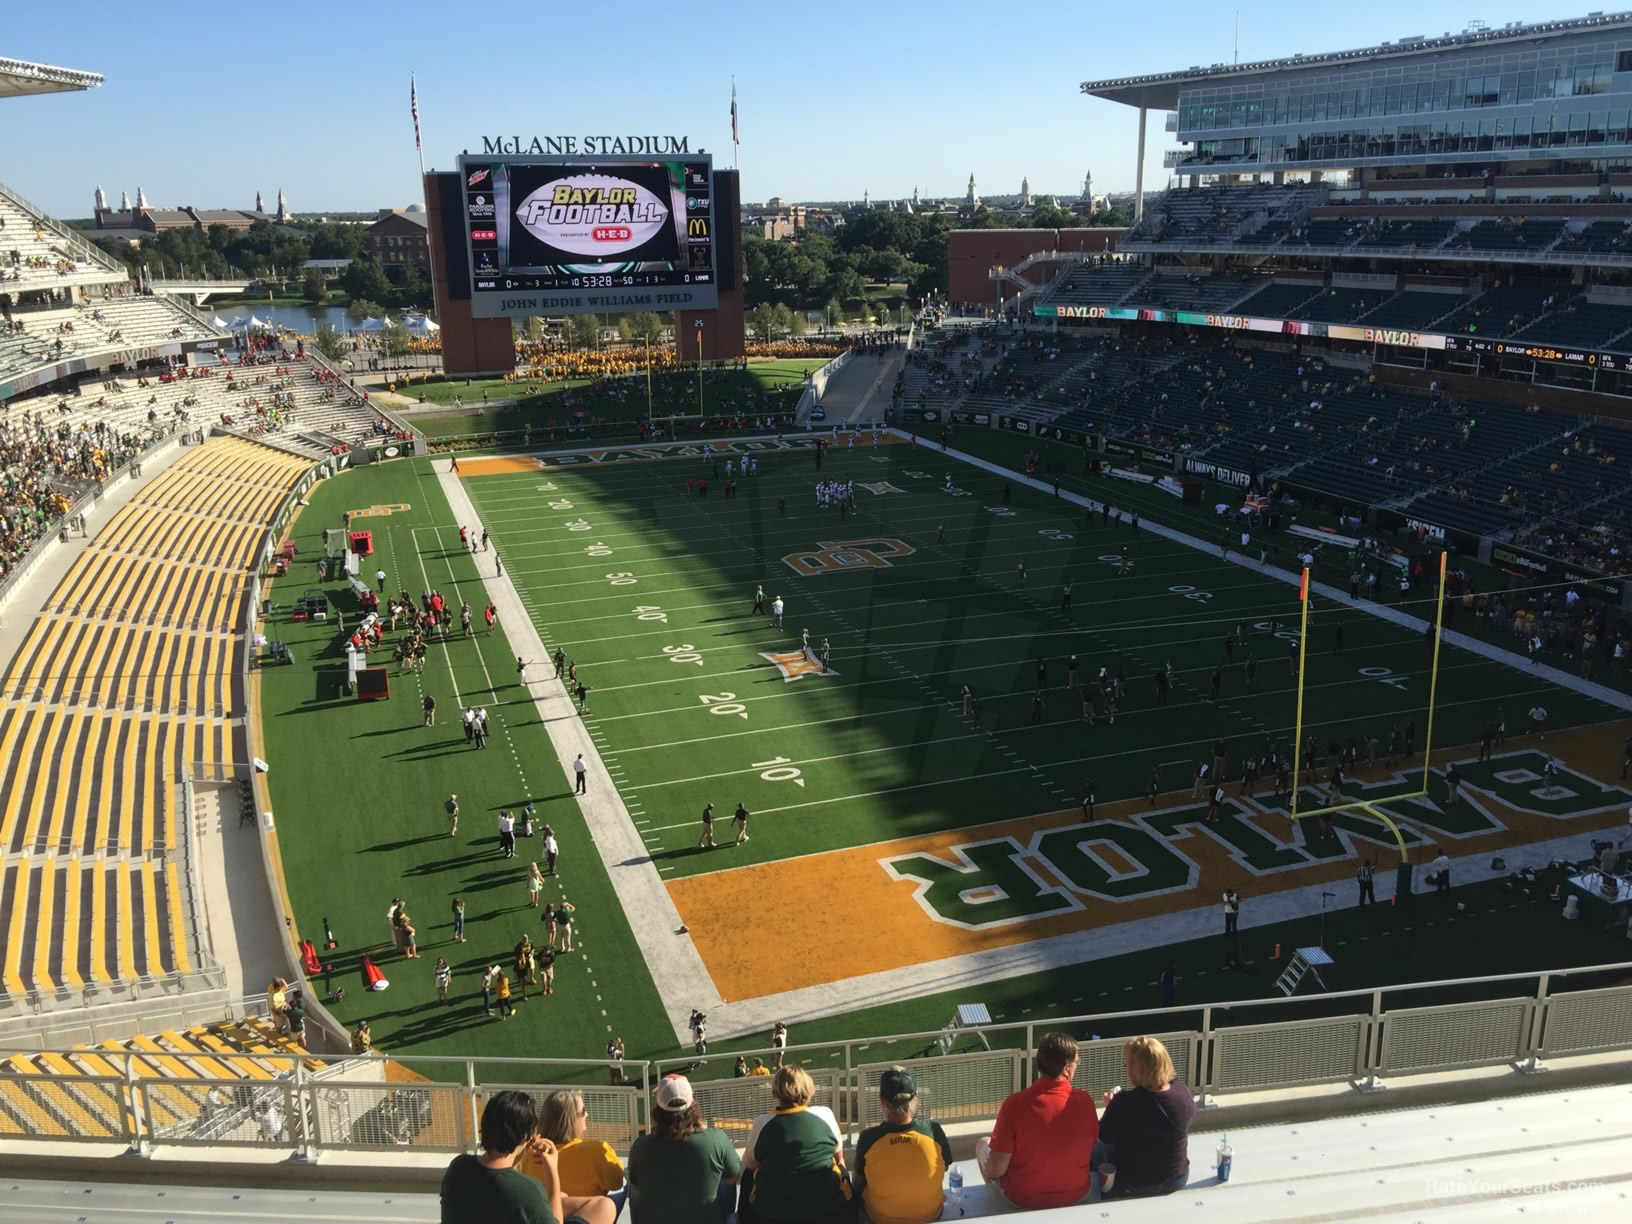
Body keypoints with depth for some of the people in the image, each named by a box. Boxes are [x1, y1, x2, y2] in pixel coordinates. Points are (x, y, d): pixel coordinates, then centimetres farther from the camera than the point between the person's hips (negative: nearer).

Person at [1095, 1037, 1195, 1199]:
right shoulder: (1182, 1090, -18)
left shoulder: (1125, 1102, -31)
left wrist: (1110, 1106, 5)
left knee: (1098, 1148, 24)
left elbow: (1105, 1137, -13)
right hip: (1177, 1178, 4)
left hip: (1134, 1185, -4)